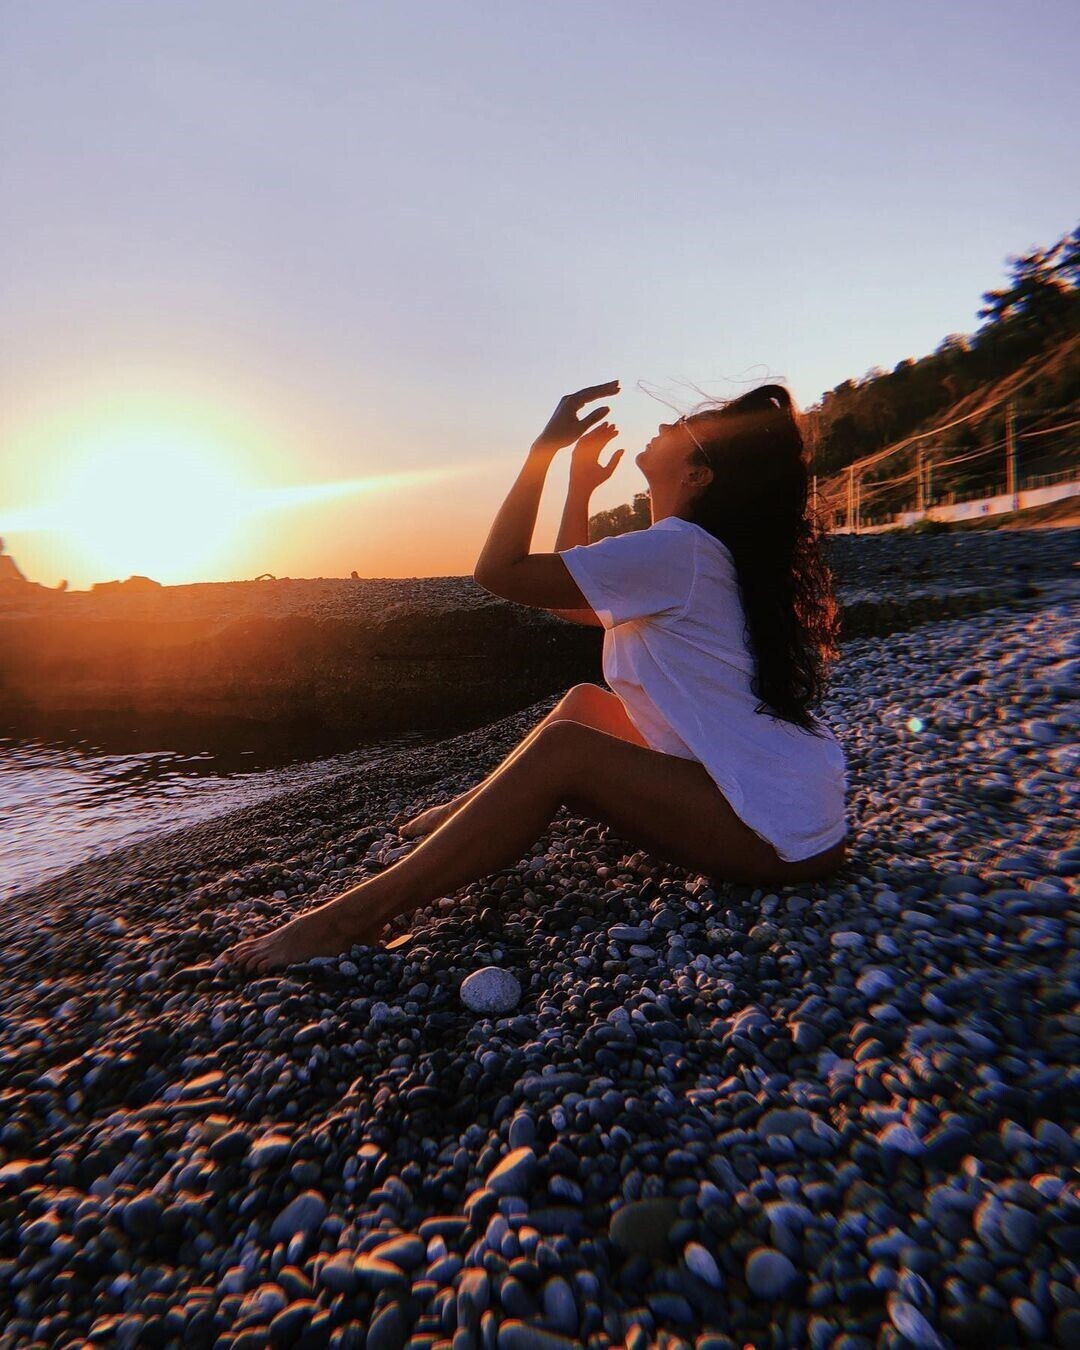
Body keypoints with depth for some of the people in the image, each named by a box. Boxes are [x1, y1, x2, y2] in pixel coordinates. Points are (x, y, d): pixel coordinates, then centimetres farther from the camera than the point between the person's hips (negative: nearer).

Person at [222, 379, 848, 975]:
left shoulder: (676, 547, -19)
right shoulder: (694, 552, 12)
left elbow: (499, 570, -18)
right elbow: (572, 598, 19)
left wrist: (546, 446, -9)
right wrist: (580, 487, 16)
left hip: (779, 835, -10)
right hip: (783, 798, 10)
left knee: (563, 748, -24)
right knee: (583, 703, 11)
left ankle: (354, 915, -20)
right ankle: (464, 813, 22)